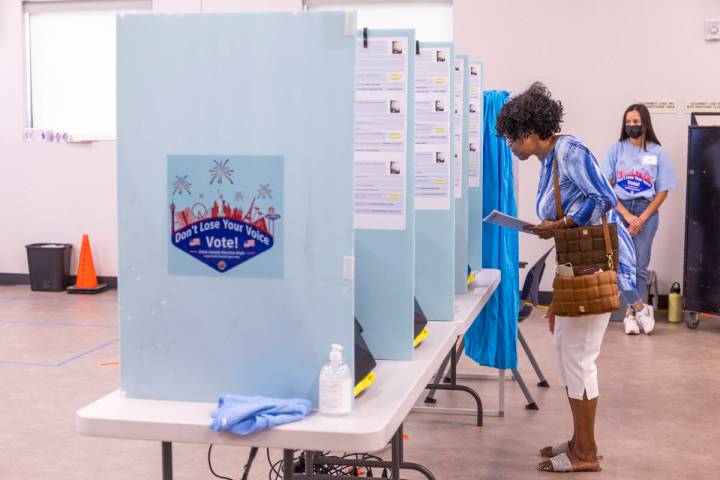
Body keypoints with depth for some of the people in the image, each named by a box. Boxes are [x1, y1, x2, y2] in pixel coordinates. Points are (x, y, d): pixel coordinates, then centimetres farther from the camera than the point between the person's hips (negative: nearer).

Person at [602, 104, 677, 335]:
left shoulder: (657, 152, 1)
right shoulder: (616, 149, 1)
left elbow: (663, 191, 1)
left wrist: (642, 218, -8)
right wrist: (627, 215, -10)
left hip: (646, 212, 0)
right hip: (618, 210, 0)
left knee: (639, 267, 2)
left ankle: (631, 313, 13)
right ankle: (641, 309, 6)